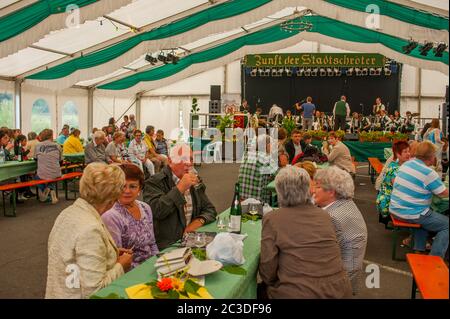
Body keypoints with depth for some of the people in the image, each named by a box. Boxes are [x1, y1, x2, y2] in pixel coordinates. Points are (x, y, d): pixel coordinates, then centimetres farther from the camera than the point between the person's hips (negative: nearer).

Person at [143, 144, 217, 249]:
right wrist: (180, 188, -23)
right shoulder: (154, 182, -7)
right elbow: (155, 211, -23)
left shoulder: (195, 182, 13)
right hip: (166, 248, -7)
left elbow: (210, 209, 17)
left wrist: (200, 220, -5)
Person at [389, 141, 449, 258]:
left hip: (395, 210, 8)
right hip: (411, 215, -8)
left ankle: (419, 250, 31)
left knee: (425, 215, 34)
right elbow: (444, 194, -10)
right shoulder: (429, 173, -20)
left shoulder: (406, 164, 2)